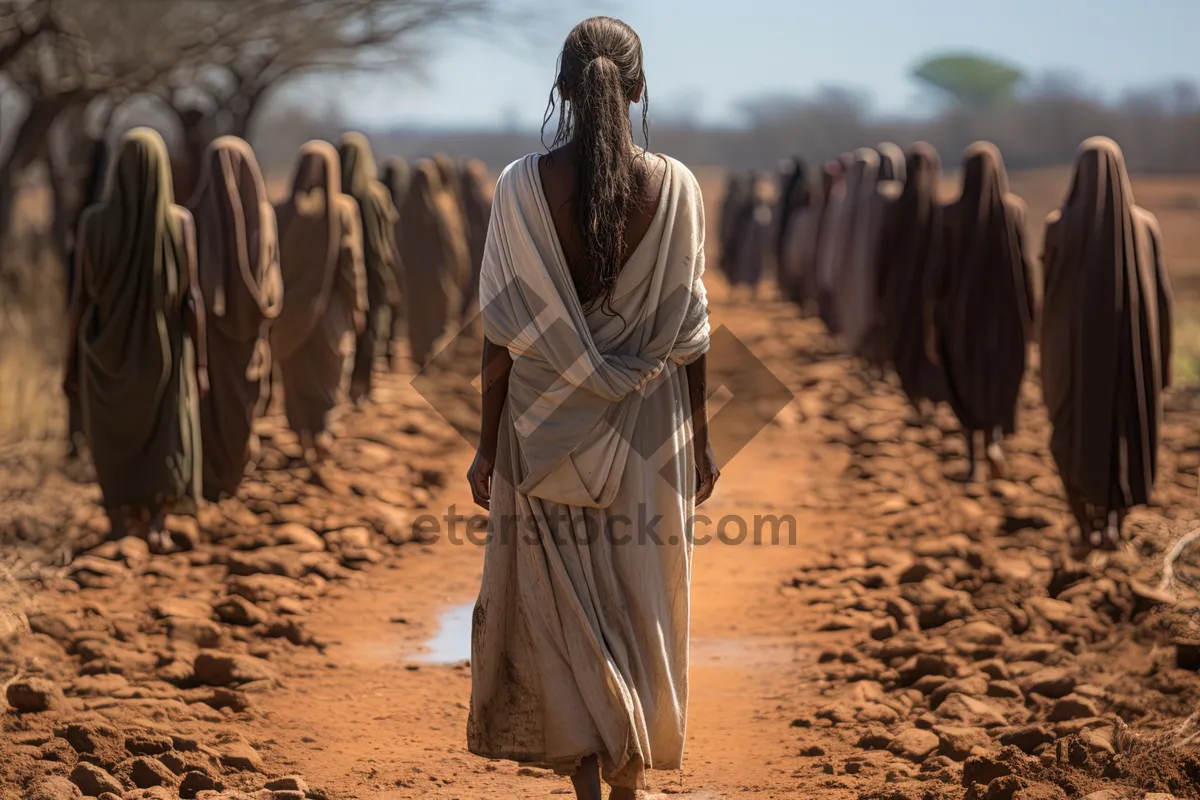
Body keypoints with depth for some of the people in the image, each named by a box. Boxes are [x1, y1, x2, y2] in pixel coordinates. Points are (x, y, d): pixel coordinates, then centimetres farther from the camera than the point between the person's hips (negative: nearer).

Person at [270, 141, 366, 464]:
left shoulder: (284, 211, -5)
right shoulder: (344, 209, -9)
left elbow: (275, 259, -2)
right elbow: (351, 261, -9)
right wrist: (358, 306, -1)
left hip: (293, 304, 1)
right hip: (331, 305, -1)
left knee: (298, 375, 14)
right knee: (328, 371, 15)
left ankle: (306, 434, 10)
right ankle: (322, 427, -3)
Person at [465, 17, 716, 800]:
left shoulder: (523, 186, -10)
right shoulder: (675, 187, -8)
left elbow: (504, 334, -8)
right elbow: (689, 332, -3)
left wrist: (487, 444, 1)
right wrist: (702, 439, 8)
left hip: (548, 426, -1)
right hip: (649, 427, 1)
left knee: (563, 609, 8)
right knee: (641, 604, 14)